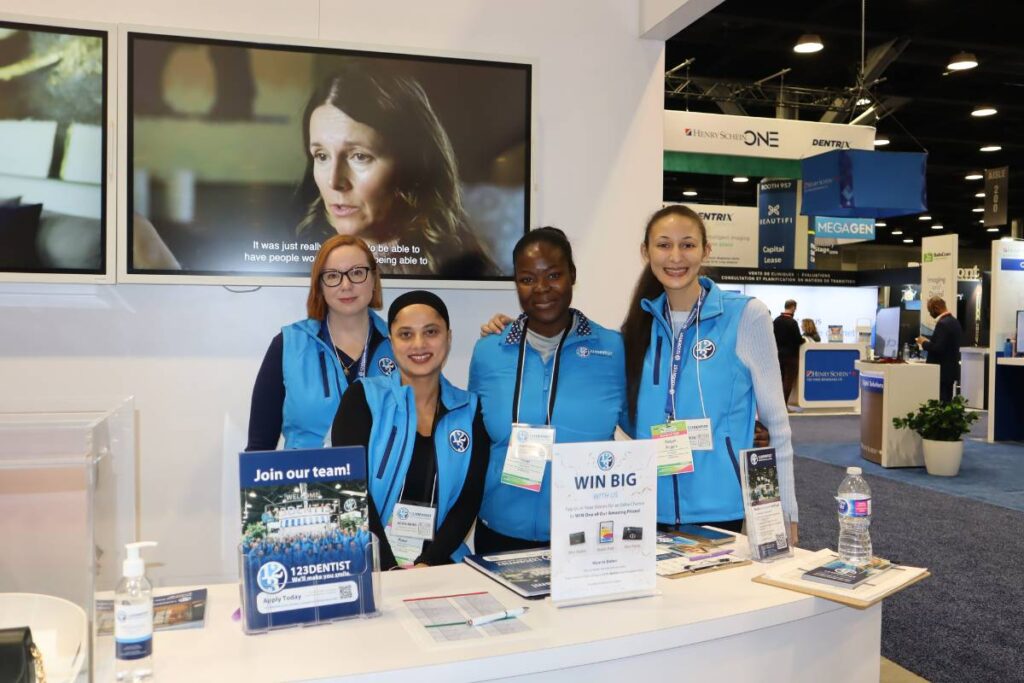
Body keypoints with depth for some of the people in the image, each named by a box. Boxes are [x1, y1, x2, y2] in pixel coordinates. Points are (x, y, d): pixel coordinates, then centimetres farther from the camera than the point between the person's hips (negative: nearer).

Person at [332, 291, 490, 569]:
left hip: (441, 564, 2)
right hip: (369, 563, -1)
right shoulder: (363, 398, 2)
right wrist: (389, 567, -16)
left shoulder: (470, 410, 7)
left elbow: (470, 497, 1)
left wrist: (430, 563, -12)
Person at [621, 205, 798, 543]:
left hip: (727, 510, -3)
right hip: (654, 511, 3)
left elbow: (775, 421, -5)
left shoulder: (746, 315, -8)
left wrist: (785, 512, -4)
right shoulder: (638, 325, 2)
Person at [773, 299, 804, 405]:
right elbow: (798, 340, -15)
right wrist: (804, 340, 5)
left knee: (780, 380, 15)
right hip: (790, 355, -7)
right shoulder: (792, 322, -18)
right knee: (789, 381, 0)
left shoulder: (776, 320, 2)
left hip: (779, 354, 7)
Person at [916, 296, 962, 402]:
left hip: (942, 371, -10)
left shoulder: (943, 324, -18)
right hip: (950, 370, 10)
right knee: (946, 402, 13)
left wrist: (924, 343, -8)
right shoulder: (954, 321, 12)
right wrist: (929, 342, 14)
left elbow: (937, 348, -24)